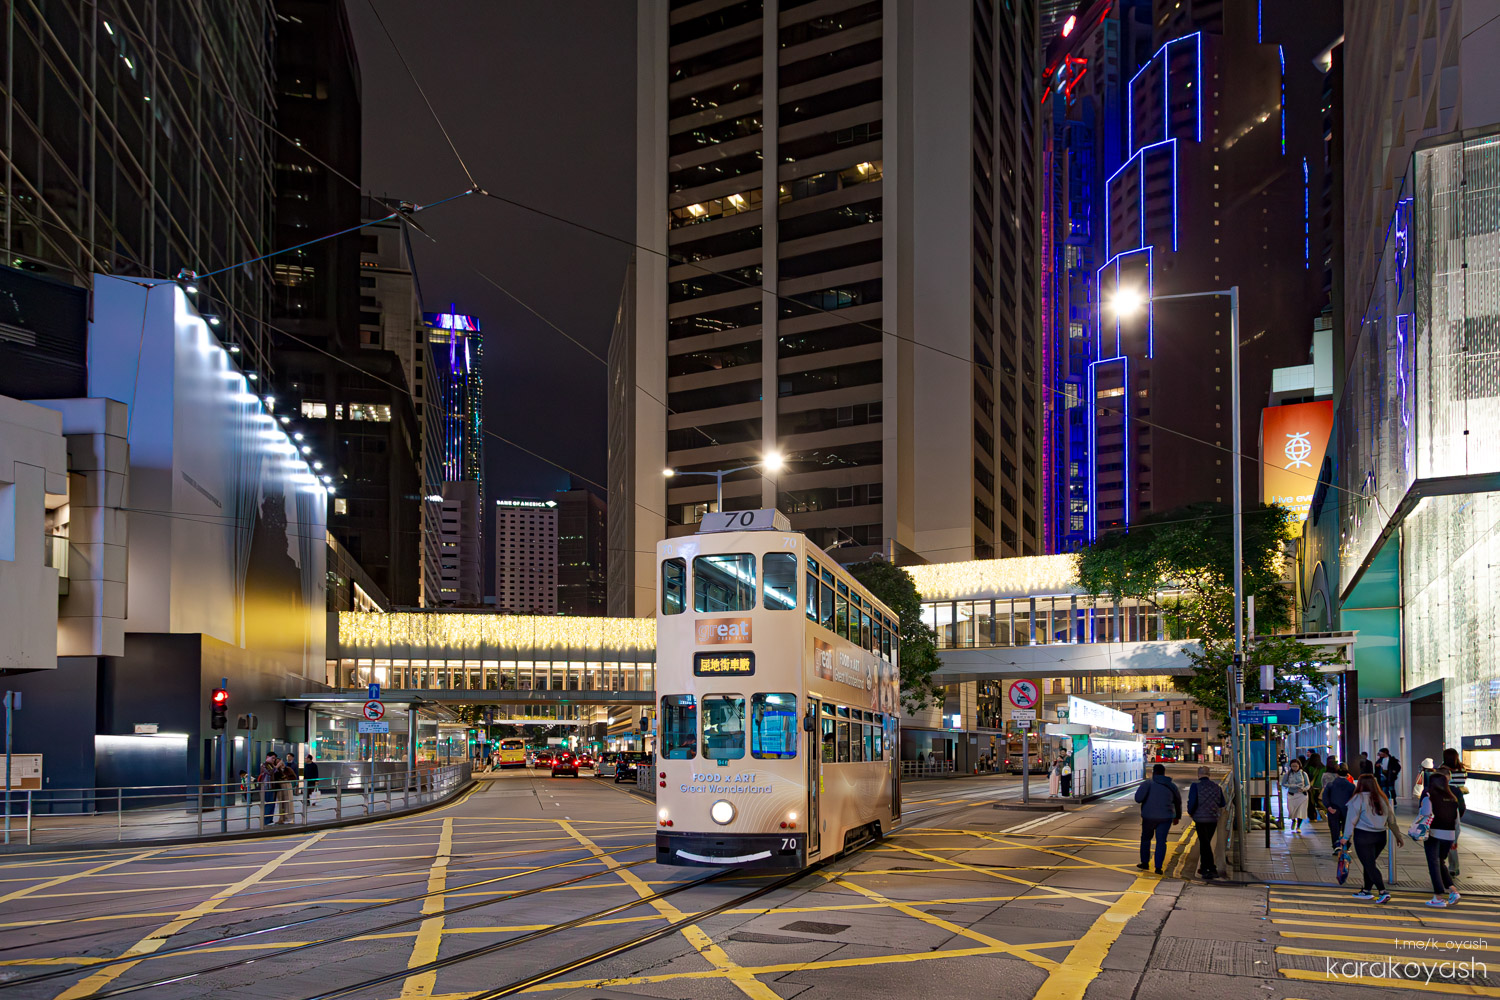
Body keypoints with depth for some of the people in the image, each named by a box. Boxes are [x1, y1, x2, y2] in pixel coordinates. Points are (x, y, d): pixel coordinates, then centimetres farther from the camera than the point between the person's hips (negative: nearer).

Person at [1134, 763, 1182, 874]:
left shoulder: (1148, 784, -8)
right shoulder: (1171, 786, 5)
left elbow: (1138, 798, -20)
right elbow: (1178, 802, 19)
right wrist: (1177, 816, 34)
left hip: (1149, 816, -1)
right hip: (1165, 818, 1)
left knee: (1146, 838, 19)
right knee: (1161, 841, 3)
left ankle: (1144, 863, 27)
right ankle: (1158, 867, -4)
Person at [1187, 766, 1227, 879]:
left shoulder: (1195, 786, -10)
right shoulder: (1216, 786, 5)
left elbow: (1192, 802, -16)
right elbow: (1222, 804, 10)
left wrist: (1190, 812, 5)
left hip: (1201, 819, -5)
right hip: (1213, 819, 5)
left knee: (1205, 845, -2)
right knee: (1205, 843, 19)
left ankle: (1212, 870, -9)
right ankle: (1203, 867, 24)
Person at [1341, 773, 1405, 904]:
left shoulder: (1359, 798, -8)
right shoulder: (1383, 799, 9)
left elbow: (1351, 819, -11)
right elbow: (1391, 820, 13)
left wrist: (1346, 836, -8)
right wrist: (1398, 836, 20)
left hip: (1363, 836, -6)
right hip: (1380, 836, 6)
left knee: (1369, 865, -3)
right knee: (1369, 864, 18)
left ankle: (1383, 892, -14)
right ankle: (1366, 891, 24)